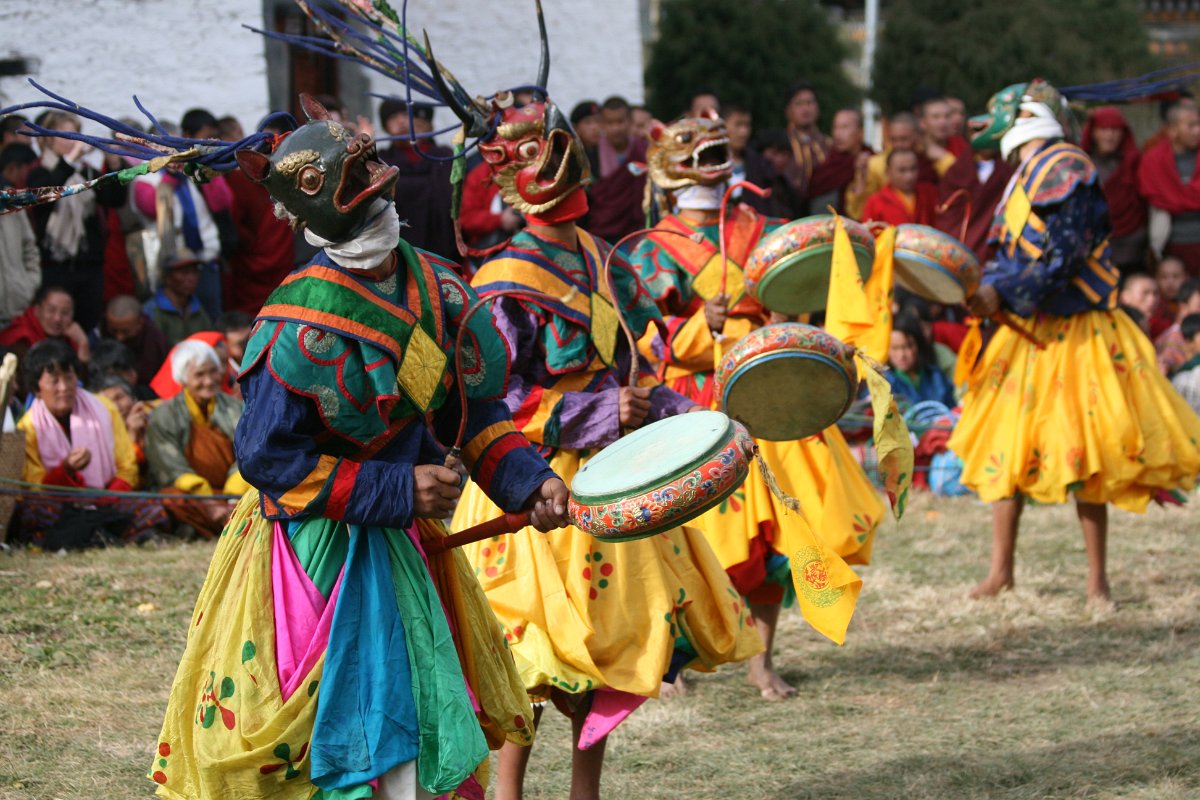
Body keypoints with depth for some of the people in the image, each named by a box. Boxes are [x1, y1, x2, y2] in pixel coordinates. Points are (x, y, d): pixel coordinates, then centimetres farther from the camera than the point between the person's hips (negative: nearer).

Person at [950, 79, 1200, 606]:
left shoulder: (1066, 168, -14)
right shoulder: (1024, 179, 14)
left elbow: (1063, 256, -22)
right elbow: (1012, 257, 13)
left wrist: (1002, 293, -22)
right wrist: (984, 289, -6)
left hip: (1075, 336, -9)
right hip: (1029, 335, 9)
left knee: (1083, 456, -5)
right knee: (1006, 449, 9)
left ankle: (1097, 580, 2)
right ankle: (1001, 571, 17)